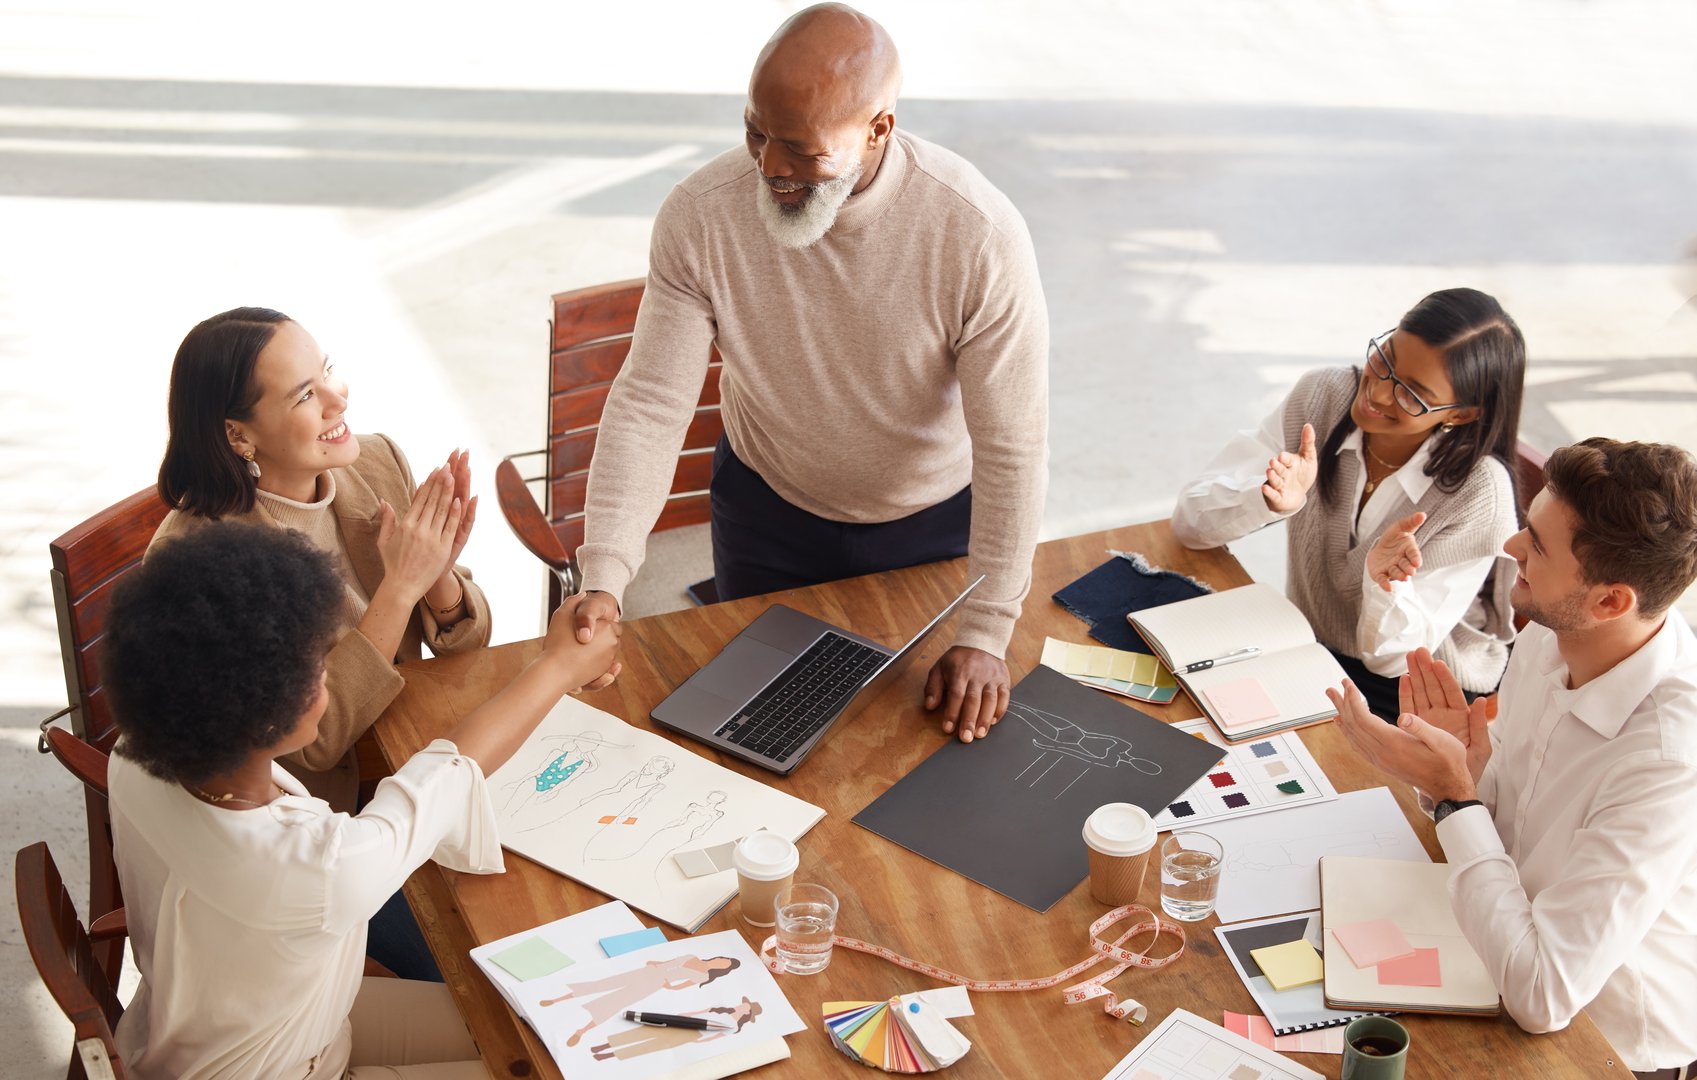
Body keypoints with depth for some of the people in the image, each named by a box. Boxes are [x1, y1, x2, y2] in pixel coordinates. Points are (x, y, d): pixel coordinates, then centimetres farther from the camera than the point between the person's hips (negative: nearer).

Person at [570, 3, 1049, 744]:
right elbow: (650, 404, -22)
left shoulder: (979, 234, -31)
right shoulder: (698, 216, -25)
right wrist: (603, 580, -33)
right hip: (768, 518, 1)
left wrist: (985, 635, -26)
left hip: (937, 523, -1)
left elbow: (1012, 450, -26)